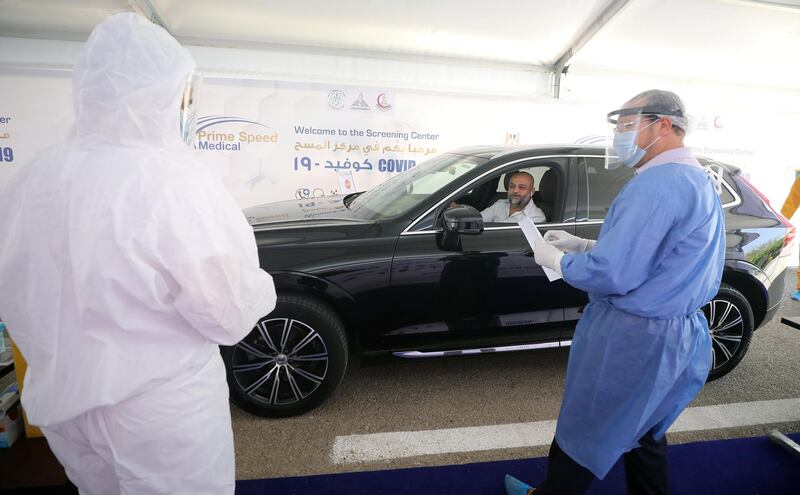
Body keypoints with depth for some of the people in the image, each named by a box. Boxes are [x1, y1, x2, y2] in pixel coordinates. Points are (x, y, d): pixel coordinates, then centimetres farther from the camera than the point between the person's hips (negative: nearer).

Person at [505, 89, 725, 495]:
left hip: (632, 336, -9)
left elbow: (610, 275, -28)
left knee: (581, 433, 10)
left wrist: (555, 258, -11)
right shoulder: (699, 180, 11)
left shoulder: (656, 183, -22)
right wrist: (582, 245, 10)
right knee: (644, 432, 25)